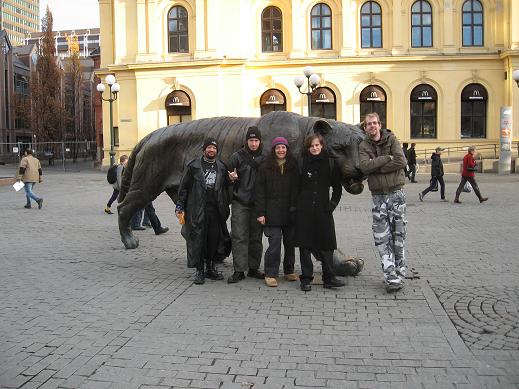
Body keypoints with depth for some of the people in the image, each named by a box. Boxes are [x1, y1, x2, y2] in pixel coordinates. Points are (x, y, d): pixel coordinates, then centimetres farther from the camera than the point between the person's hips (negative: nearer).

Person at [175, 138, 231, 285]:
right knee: (198, 240, -3)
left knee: (214, 240, 6)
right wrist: (180, 207, -3)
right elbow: (183, 187, 3)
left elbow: (226, 188, 17)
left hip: (216, 211, 3)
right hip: (197, 211, -3)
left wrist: (226, 208, 11)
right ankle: (200, 271, 6)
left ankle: (211, 268, 20)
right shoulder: (193, 166, 3)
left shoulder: (222, 167, 13)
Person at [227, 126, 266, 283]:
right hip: (240, 203, -3)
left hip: (258, 204, 3)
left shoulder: (264, 158, 9)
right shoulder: (237, 156, 2)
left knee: (256, 237, 8)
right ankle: (239, 271, -1)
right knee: (239, 237, -5)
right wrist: (231, 178, -17)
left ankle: (253, 268, 18)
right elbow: (229, 178, 5)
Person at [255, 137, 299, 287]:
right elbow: (259, 190, -1)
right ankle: (270, 274, 2)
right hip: (272, 211, -3)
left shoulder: (293, 166, 10)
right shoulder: (265, 167, 2)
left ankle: (289, 271, 24)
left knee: (290, 241, 9)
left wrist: (296, 208, 1)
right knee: (274, 242, -8)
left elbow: (297, 189, 10)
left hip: (290, 212, 3)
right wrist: (260, 212, -7)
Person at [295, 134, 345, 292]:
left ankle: (329, 278, 11)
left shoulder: (330, 163, 5)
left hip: (323, 209, 1)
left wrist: (332, 203, 1)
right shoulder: (302, 163, 3)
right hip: (304, 210, 0)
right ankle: (306, 279, 10)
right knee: (305, 246, 2)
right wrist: (296, 205, 1)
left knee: (326, 245, 3)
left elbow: (337, 188, 11)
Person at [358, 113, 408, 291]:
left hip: (396, 193, -1)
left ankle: (399, 272, 16)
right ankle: (392, 277, -2)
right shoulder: (364, 146, 6)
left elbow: (401, 161, -14)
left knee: (398, 235, 5)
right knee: (382, 238, -4)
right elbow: (364, 166, -14)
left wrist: (376, 167, -13)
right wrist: (387, 158, -15)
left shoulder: (391, 139, 2)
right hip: (378, 195, 1)